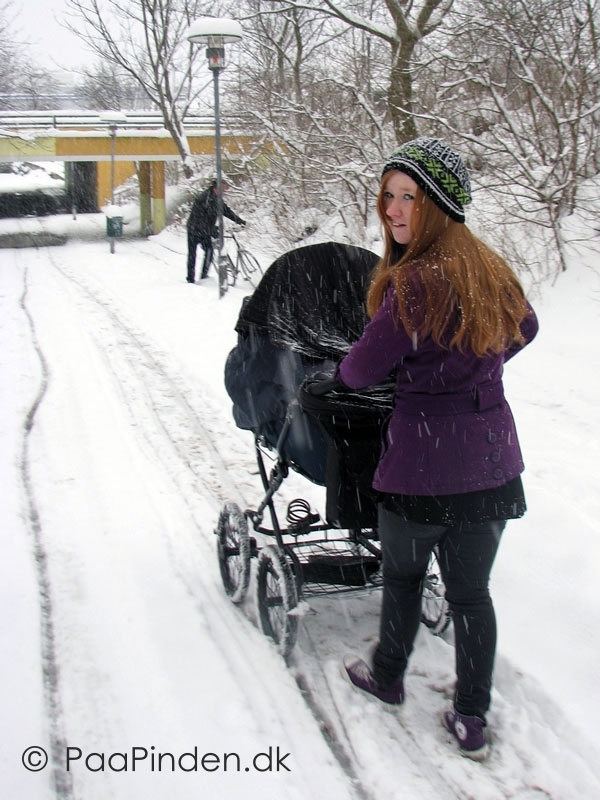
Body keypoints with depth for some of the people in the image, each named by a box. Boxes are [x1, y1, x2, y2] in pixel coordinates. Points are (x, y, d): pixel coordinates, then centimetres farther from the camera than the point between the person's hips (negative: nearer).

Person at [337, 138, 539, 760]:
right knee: (470, 590, 15)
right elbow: (524, 329, 25)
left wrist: (340, 374, 11)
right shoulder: (488, 267, 5)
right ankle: (471, 720, 24)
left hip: (426, 461, -6)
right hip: (492, 460, 7)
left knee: (403, 575, 18)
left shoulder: (414, 281, -20)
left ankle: (387, 676, 40)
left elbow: (364, 368, -12)